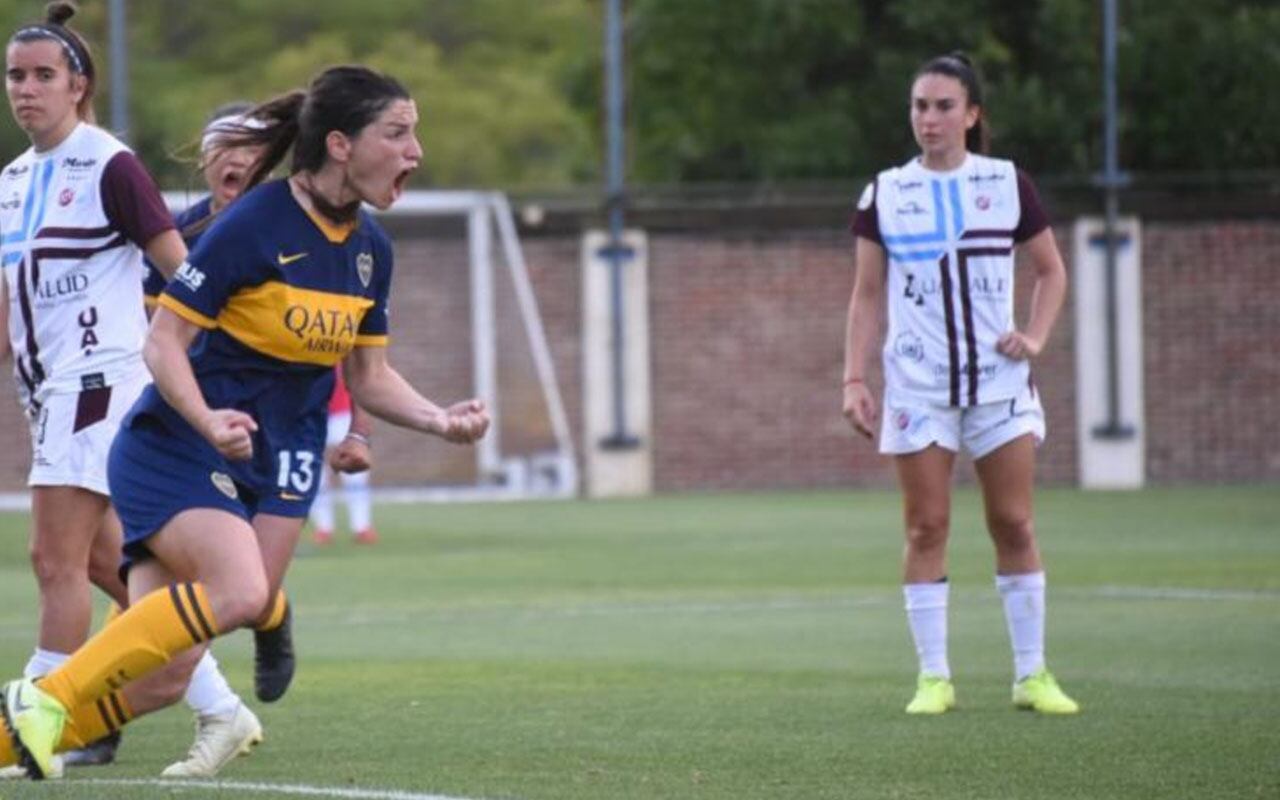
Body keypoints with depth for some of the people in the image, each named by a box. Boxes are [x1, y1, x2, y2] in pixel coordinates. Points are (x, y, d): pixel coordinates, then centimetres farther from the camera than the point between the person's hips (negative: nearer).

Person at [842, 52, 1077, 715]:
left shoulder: (1007, 184, 4)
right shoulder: (885, 194, 4)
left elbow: (1051, 270, 14)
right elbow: (867, 294, 6)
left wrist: (1036, 336, -2)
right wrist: (854, 379, -2)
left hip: (999, 381, 0)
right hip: (918, 385, 0)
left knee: (1013, 524, -1)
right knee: (926, 529, -2)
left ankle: (1032, 673, 7)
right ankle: (933, 677, 3)